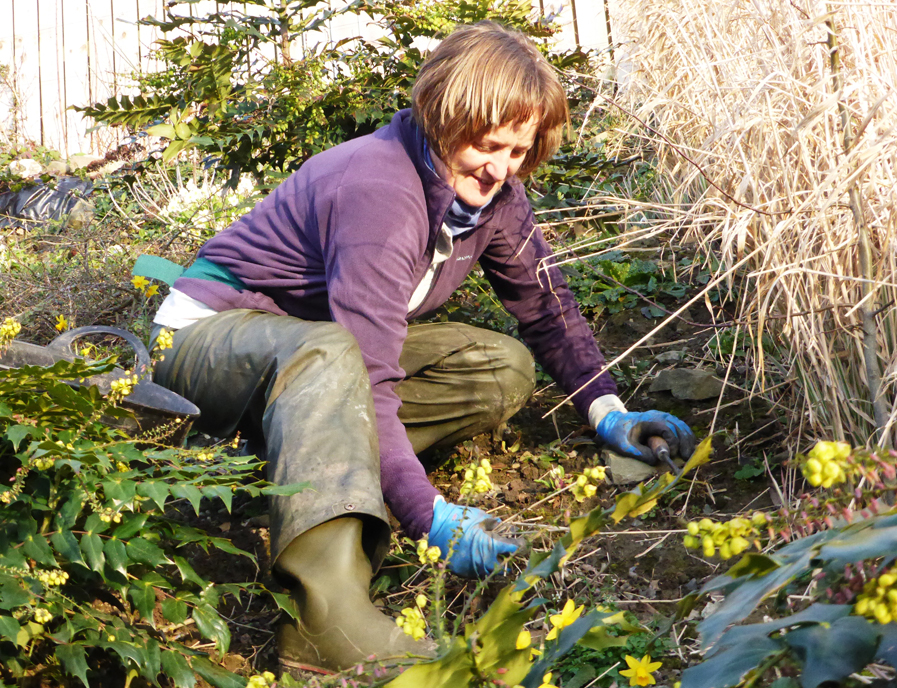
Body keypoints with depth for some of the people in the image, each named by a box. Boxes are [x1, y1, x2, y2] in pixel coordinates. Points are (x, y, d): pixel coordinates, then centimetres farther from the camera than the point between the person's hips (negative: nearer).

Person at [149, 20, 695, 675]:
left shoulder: (492, 190, -5)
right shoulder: (380, 191, -31)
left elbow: (546, 304, 8)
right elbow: (372, 382, -36)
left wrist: (607, 409, -5)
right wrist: (431, 515, -43)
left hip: (340, 346, 8)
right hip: (215, 334, -8)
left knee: (505, 370, -7)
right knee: (329, 354, -42)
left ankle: (300, 462, -15)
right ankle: (324, 606, -53)